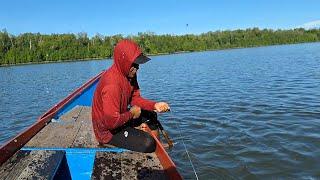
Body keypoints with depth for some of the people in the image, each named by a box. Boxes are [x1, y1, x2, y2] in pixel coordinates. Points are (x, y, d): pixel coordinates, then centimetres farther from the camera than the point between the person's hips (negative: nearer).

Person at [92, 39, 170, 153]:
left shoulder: (129, 74, -5)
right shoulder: (112, 84, -33)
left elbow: (135, 98, 3)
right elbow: (111, 122, -34)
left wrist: (154, 105, -12)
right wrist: (131, 114, -17)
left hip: (120, 118, 9)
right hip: (108, 131, -9)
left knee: (151, 113, 14)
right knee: (148, 143, -21)